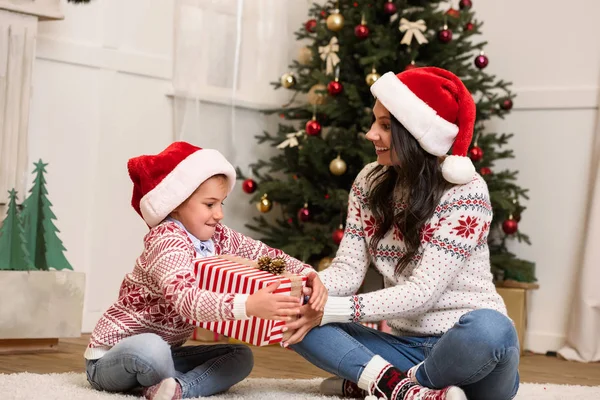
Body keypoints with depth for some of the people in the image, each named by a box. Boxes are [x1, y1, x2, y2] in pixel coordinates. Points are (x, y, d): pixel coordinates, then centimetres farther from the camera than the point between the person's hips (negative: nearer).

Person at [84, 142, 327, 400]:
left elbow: (266, 255, 7)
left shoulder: (218, 237, 0)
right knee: (150, 348, -40)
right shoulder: (166, 241, -26)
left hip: (162, 352, 9)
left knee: (241, 357, -1)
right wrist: (250, 306, -54)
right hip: (112, 356, -9)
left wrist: (307, 275, -13)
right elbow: (187, 300, -41)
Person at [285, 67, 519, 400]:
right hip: (407, 347, 5)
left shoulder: (465, 192, -13)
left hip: (464, 348, -5)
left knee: (487, 328, -40)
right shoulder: (369, 183, 5)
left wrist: (331, 310, -25)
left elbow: (422, 292, -20)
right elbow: (347, 270, 0)